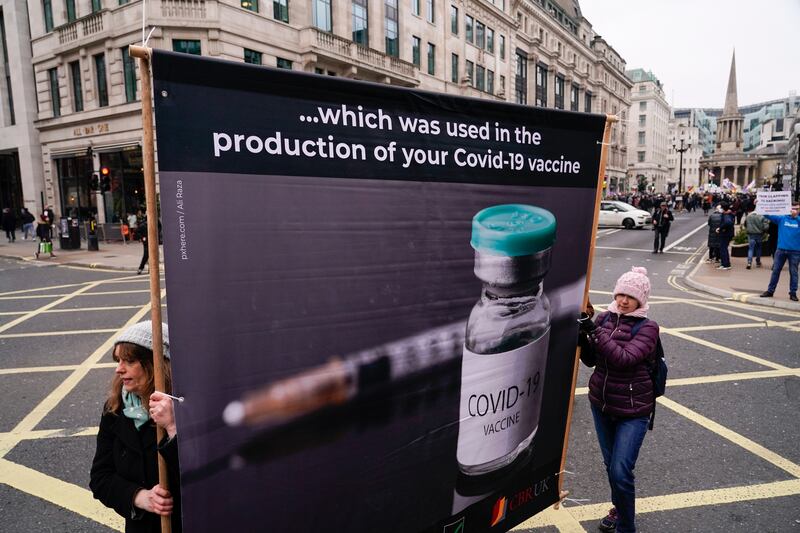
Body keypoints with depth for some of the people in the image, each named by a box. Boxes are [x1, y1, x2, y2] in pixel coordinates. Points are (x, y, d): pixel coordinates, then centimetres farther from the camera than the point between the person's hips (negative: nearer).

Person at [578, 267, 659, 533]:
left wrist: (595, 331, -29)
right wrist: (582, 340, -17)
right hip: (601, 404, 5)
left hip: (632, 411, -4)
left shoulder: (647, 328, -13)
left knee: (620, 472, -7)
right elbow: (591, 360, 2)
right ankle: (619, 509, 44)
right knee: (611, 464, 19)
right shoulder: (605, 318, -1)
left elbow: (624, 358, -27)